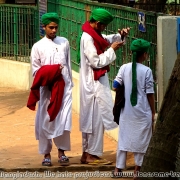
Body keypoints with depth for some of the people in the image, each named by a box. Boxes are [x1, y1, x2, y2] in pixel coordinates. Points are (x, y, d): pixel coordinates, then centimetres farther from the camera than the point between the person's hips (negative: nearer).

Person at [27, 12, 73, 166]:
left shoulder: (64, 42, 8)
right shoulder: (38, 47, 1)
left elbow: (68, 65, 12)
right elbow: (36, 71, 1)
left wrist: (70, 83, 10)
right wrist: (52, 71, -13)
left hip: (63, 87, 1)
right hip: (46, 88, -1)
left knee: (64, 120, -6)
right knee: (45, 121, 3)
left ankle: (61, 151, 7)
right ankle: (46, 154, 13)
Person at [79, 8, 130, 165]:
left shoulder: (93, 35, 10)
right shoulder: (88, 38, -19)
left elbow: (106, 40, 26)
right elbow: (96, 62, -22)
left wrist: (120, 36, 7)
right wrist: (112, 49, -14)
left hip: (96, 82, 10)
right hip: (94, 83, -10)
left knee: (90, 119, 13)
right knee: (96, 118, -5)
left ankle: (87, 153, 18)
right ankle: (92, 154, -1)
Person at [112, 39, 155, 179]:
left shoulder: (124, 68, -2)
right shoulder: (147, 71, -10)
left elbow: (115, 86, -2)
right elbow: (150, 94, -9)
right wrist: (153, 112, 0)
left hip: (127, 111, 3)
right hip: (142, 112, -3)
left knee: (124, 137, 12)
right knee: (141, 140, 5)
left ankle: (119, 168, 15)